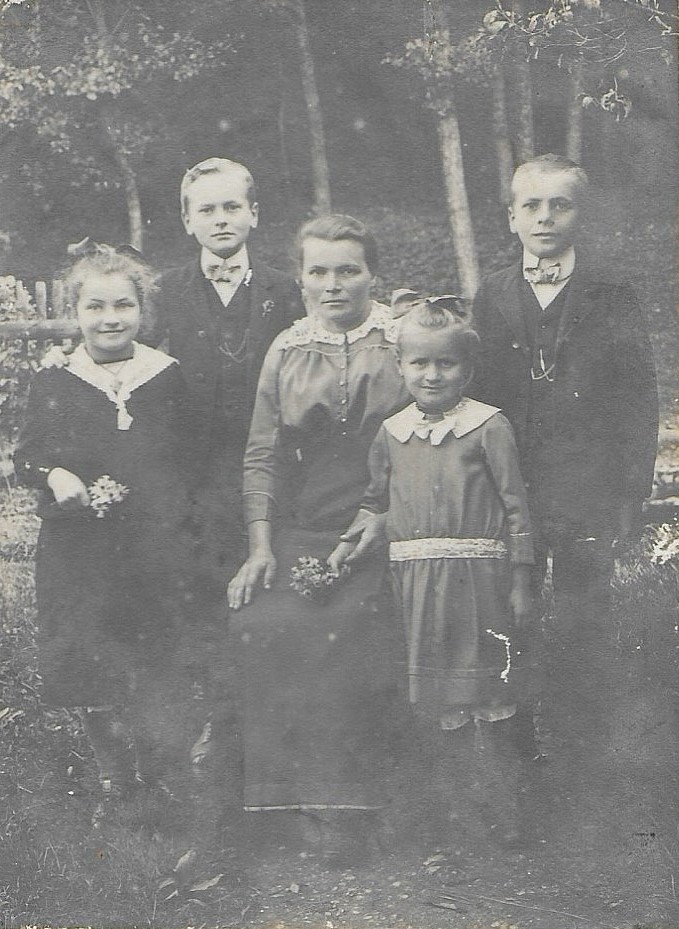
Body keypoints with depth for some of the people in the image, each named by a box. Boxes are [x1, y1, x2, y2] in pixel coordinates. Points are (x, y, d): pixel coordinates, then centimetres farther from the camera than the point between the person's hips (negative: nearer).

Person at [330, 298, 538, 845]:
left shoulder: (488, 426, -5)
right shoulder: (391, 434, 9)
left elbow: (516, 507, -4)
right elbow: (377, 502, 21)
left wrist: (520, 584, -5)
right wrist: (350, 542, 5)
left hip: (478, 579, -4)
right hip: (416, 582, 4)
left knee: (489, 704, 0)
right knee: (437, 705, 11)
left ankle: (504, 817, 13)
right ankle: (455, 811, 25)